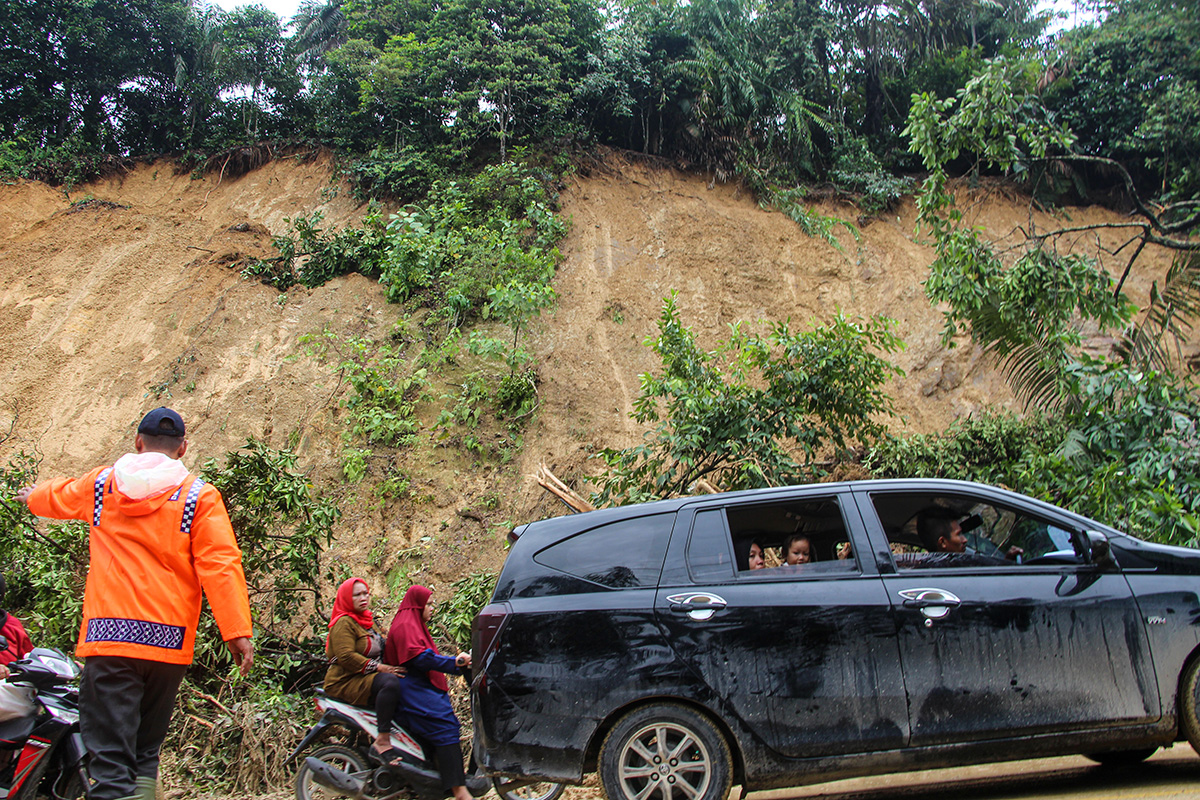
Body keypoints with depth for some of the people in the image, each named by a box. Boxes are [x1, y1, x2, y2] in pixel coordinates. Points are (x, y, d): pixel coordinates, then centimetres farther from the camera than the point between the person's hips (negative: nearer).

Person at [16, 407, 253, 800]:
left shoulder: (101, 484, 11)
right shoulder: (199, 495, 2)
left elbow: (56, 498, 33)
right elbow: (220, 564, -8)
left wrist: (32, 495, 56)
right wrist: (237, 630, -10)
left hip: (108, 635, 0)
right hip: (169, 640, 0)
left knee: (110, 757, -5)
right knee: (145, 753, 16)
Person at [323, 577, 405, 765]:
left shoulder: (368, 621, 20)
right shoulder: (344, 623, -8)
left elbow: (379, 649, 25)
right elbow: (346, 656, -21)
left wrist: (390, 666, 5)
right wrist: (378, 668, -24)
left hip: (364, 678, 9)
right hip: (345, 682, -9)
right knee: (390, 682, -34)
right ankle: (382, 742, -36)